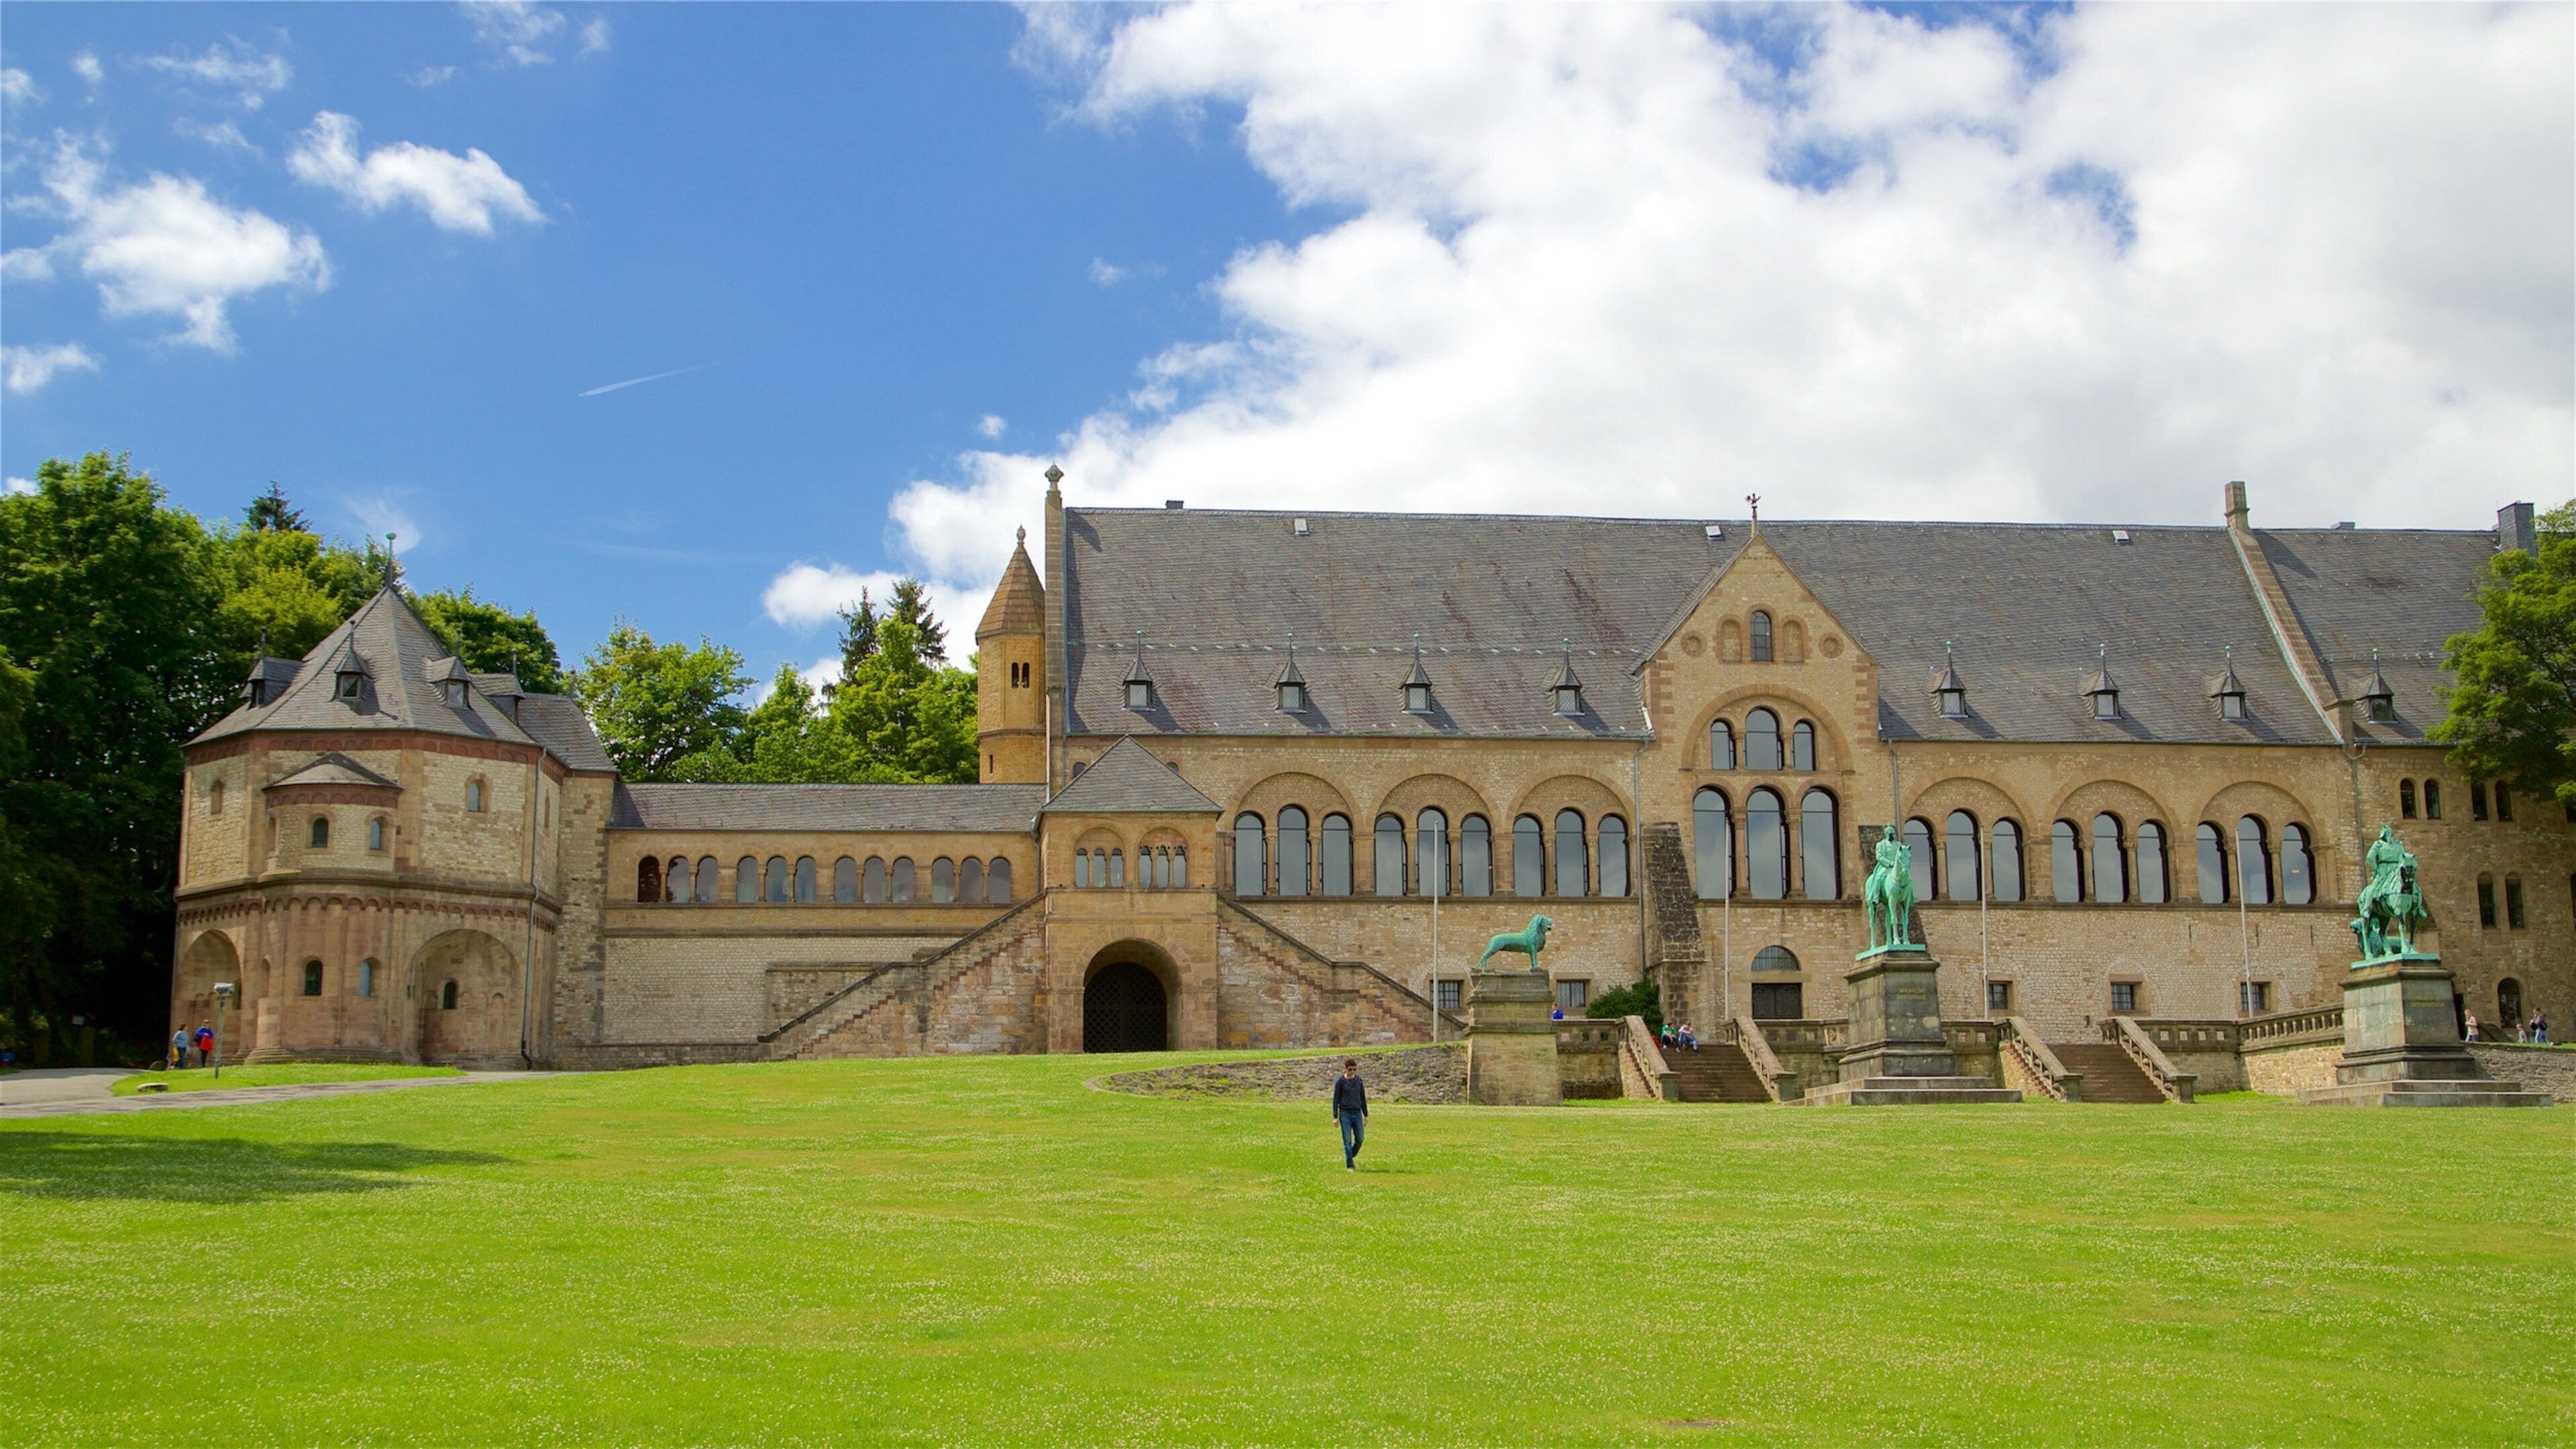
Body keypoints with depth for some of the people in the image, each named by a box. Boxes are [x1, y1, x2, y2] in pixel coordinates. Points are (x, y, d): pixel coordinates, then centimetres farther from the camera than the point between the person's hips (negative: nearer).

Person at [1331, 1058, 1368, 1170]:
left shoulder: (1359, 1080, 8)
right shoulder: (1340, 1081, -2)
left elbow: (1363, 1098, 14)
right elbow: (1336, 1099, -1)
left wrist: (1366, 1115, 12)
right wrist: (1335, 1117, -4)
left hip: (1357, 1113, 3)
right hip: (1345, 1113, -3)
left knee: (1360, 1138, -2)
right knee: (1347, 1140, -3)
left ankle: (1351, 1156, 23)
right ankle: (1350, 1165, 3)